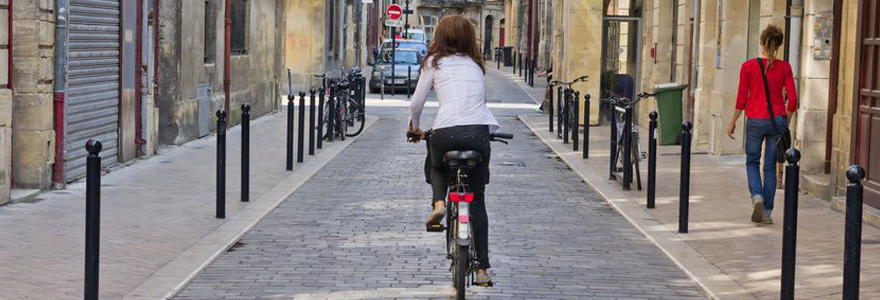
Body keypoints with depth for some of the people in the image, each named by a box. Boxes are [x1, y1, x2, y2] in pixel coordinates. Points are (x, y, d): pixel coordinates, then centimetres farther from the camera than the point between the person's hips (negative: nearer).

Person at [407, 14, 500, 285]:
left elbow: (416, 103, 14)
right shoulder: (476, 64, 21)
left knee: (436, 166, 34)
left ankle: (438, 202, 3)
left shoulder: (434, 62, 12)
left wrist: (414, 128, 32)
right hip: (479, 131, 2)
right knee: (477, 201, 13)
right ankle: (482, 268, 10)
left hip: (445, 132, -2)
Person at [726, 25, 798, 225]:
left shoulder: (748, 67, -7)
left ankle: (757, 197, -9)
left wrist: (732, 122, 7)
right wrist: (785, 122, 12)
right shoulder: (784, 68, -3)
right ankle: (767, 212, 11)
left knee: (752, 162, 16)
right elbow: (792, 99, -3)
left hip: (755, 121, -1)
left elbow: (742, 99, -5)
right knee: (770, 166, 11)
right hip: (777, 120, 1)